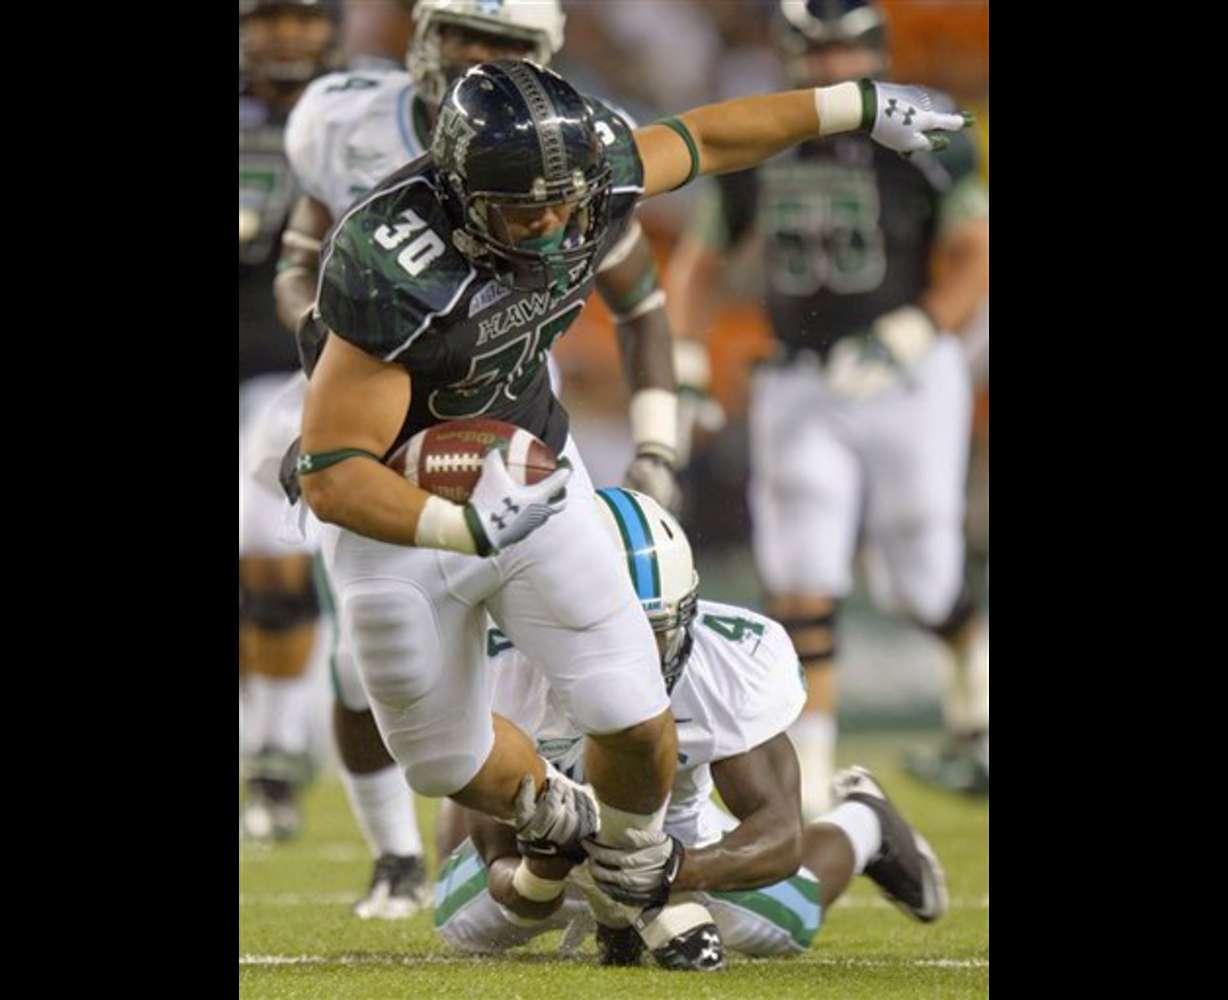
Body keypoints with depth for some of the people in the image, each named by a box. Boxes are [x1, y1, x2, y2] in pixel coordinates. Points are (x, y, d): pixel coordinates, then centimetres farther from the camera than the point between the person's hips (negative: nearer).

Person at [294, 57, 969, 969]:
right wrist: (463, 529, -49)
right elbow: (332, 473, -35)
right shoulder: (398, 272, -37)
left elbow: (700, 140, 4)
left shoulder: (592, 177, -20)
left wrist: (857, 104, 13)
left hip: (529, 476, 4)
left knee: (634, 718, -1)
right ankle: (552, 820, 48)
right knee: (451, 763, 12)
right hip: (398, 515, -4)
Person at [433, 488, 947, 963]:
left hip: (677, 831, 0)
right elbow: (500, 862, -33)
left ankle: (861, 823, 28)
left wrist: (675, 867, -56)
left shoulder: (732, 663, -36)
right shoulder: (504, 672, -39)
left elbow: (779, 835, -36)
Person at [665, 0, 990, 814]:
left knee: (918, 581, 5)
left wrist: (903, 340, -21)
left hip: (907, 383, -2)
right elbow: (702, 260, 13)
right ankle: (807, 770, -3)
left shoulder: (923, 139, -9)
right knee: (803, 586, -7)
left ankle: (970, 654, 39)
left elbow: (972, 258, -7)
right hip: (801, 391, 2)